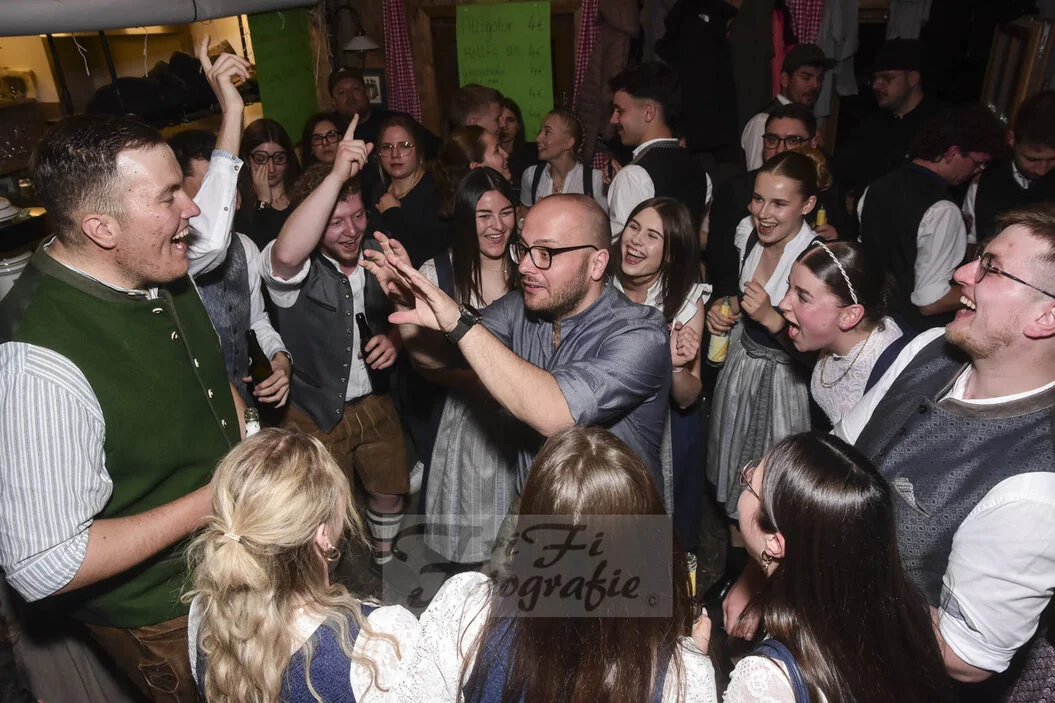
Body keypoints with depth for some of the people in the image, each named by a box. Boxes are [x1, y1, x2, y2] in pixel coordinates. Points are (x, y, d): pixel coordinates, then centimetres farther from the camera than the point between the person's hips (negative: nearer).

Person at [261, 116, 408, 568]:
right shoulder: (293, 270, -21)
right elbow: (287, 252, -47)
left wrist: (395, 337, -10)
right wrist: (337, 174, -51)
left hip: (375, 403, 5)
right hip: (316, 413, -5)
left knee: (389, 492, 21)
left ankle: (384, 563, 50)